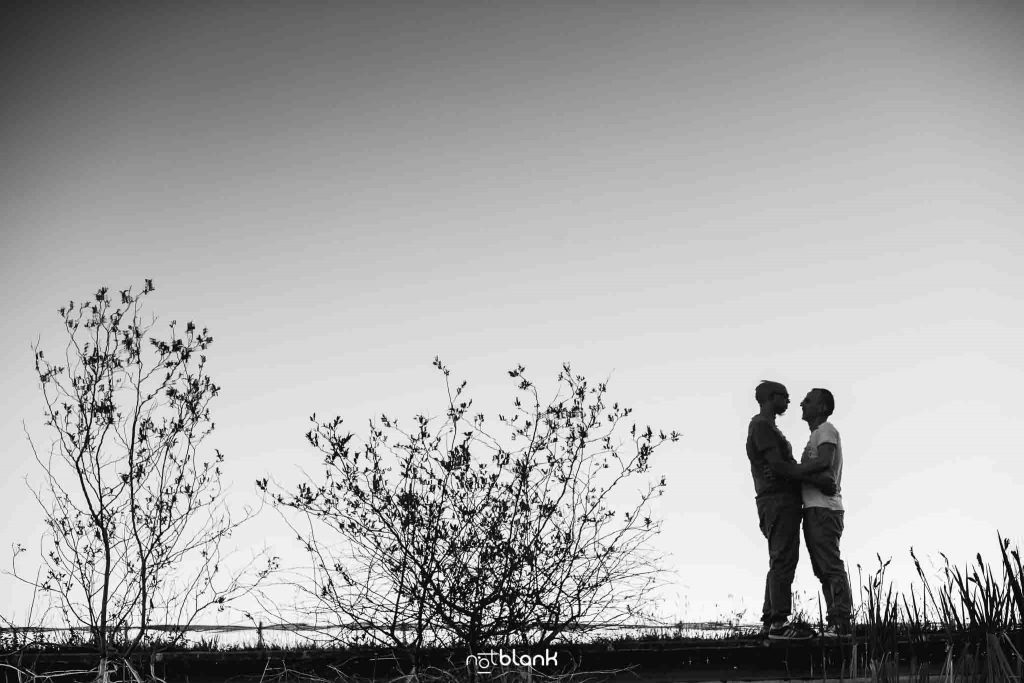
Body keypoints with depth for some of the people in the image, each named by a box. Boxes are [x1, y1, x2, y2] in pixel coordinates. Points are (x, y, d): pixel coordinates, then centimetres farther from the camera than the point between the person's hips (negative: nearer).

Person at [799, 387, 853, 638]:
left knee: (831, 565, -12)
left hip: (823, 509, -10)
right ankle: (834, 622, 11)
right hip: (814, 509, 10)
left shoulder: (826, 430, -3)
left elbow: (824, 463, -19)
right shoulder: (815, 435, 26)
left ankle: (841, 621, -13)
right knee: (823, 569, 9)